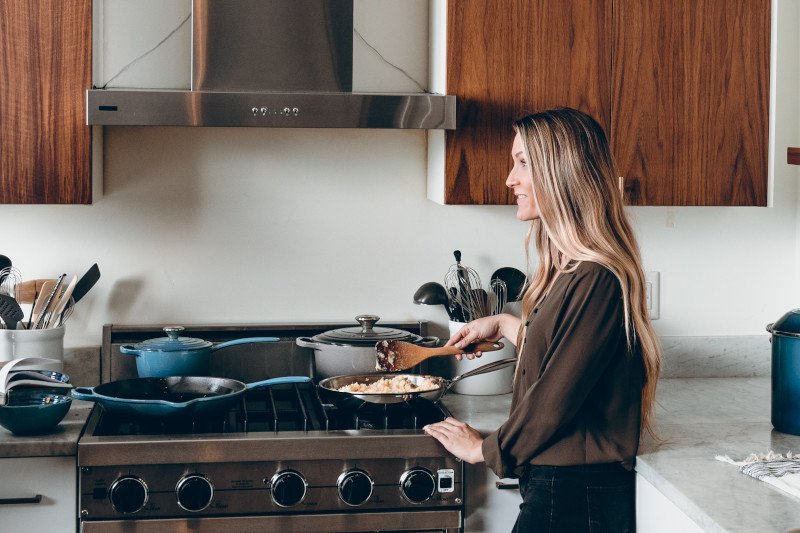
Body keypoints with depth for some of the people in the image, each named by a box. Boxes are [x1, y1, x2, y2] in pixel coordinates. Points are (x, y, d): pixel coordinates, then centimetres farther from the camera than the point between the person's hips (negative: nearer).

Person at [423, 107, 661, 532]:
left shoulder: (595, 281, -22)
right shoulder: (571, 270, 8)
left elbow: (555, 398, -19)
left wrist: (485, 449, -5)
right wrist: (505, 325, 21)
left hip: (575, 496, -9)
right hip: (560, 484, 9)